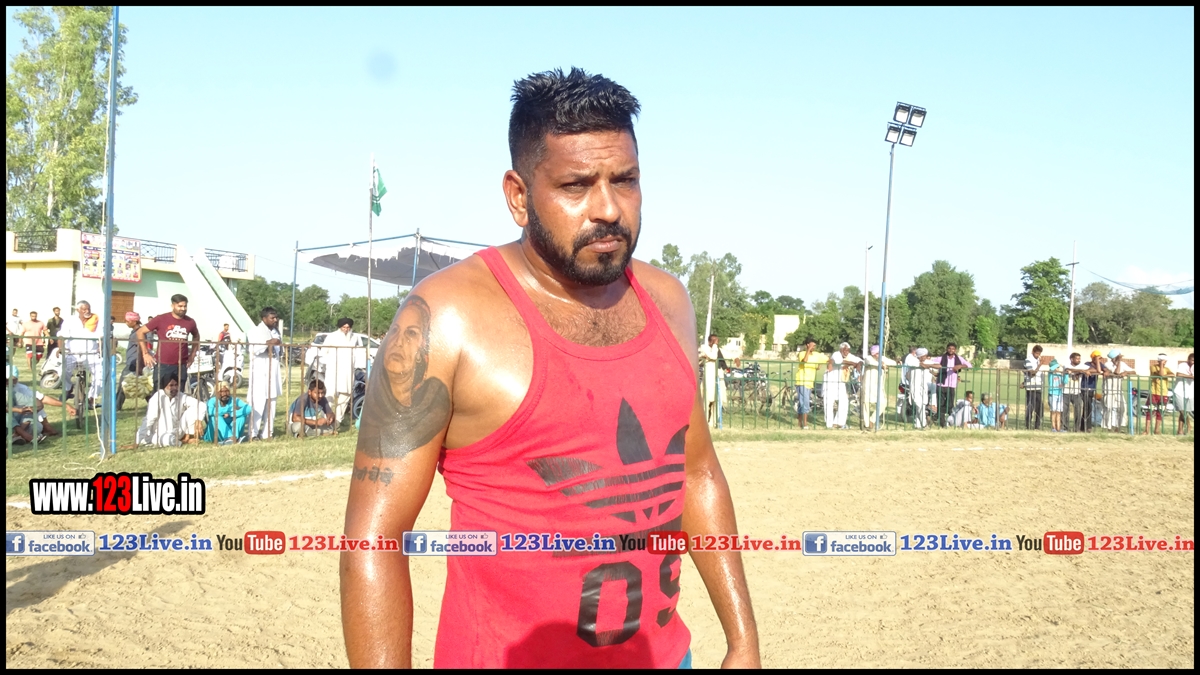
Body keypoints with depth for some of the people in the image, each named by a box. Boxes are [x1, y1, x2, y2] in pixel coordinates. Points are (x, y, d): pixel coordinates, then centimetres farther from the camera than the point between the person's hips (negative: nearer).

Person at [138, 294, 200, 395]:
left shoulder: (190, 322, 2)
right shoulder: (161, 319, -6)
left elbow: (196, 336, 24)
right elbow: (140, 332, 2)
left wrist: (192, 355, 15)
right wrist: (145, 353, -2)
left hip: (181, 366, 2)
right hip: (162, 365, -2)